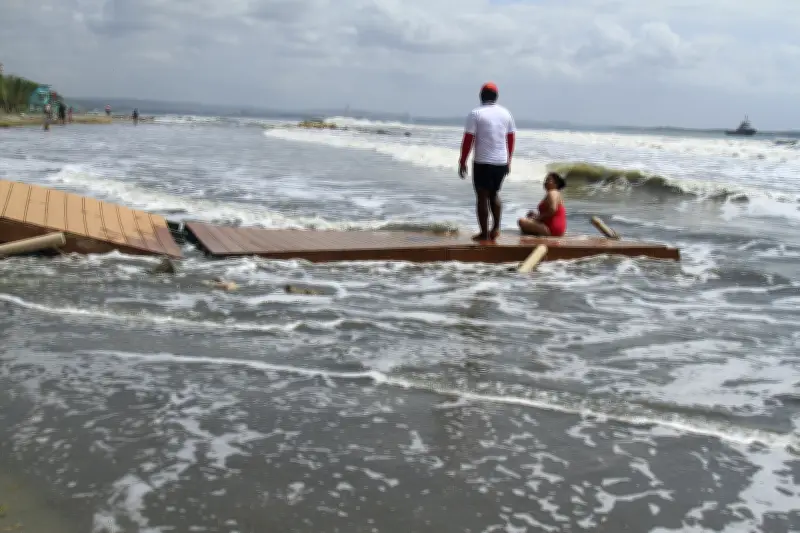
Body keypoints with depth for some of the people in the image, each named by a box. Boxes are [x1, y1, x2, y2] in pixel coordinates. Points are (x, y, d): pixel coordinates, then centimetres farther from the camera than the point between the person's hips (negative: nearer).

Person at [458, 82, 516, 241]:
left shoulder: (476, 113, -7)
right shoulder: (505, 113, 7)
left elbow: (468, 140, -9)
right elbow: (511, 139, 11)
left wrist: (462, 162, -2)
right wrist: (508, 161, 21)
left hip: (483, 162, -4)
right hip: (501, 162, 5)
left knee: (482, 197, 3)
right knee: (494, 194, 21)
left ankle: (484, 233, 3)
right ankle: (496, 227, 13)